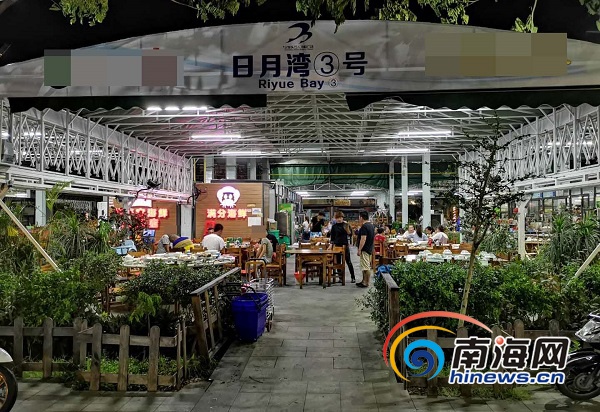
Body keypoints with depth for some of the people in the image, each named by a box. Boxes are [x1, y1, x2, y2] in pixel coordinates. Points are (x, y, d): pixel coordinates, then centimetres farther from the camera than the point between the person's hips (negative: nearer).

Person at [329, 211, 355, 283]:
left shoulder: (346, 224, 0)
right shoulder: (334, 226, 5)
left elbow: (350, 234, -6)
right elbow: (332, 237, 9)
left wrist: (347, 227, -21)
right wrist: (331, 244, -1)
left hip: (345, 245, -2)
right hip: (337, 245, 2)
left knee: (348, 261, -1)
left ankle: (353, 277, 5)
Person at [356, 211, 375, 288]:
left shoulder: (364, 226, -20)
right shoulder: (371, 225, 11)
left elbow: (363, 239, -24)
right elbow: (372, 238, 20)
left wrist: (359, 250, -21)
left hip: (365, 249, -10)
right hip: (369, 249, 11)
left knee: (366, 267, -4)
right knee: (366, 266, 17)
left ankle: (366, 283, 0)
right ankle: (364, 281, 25)